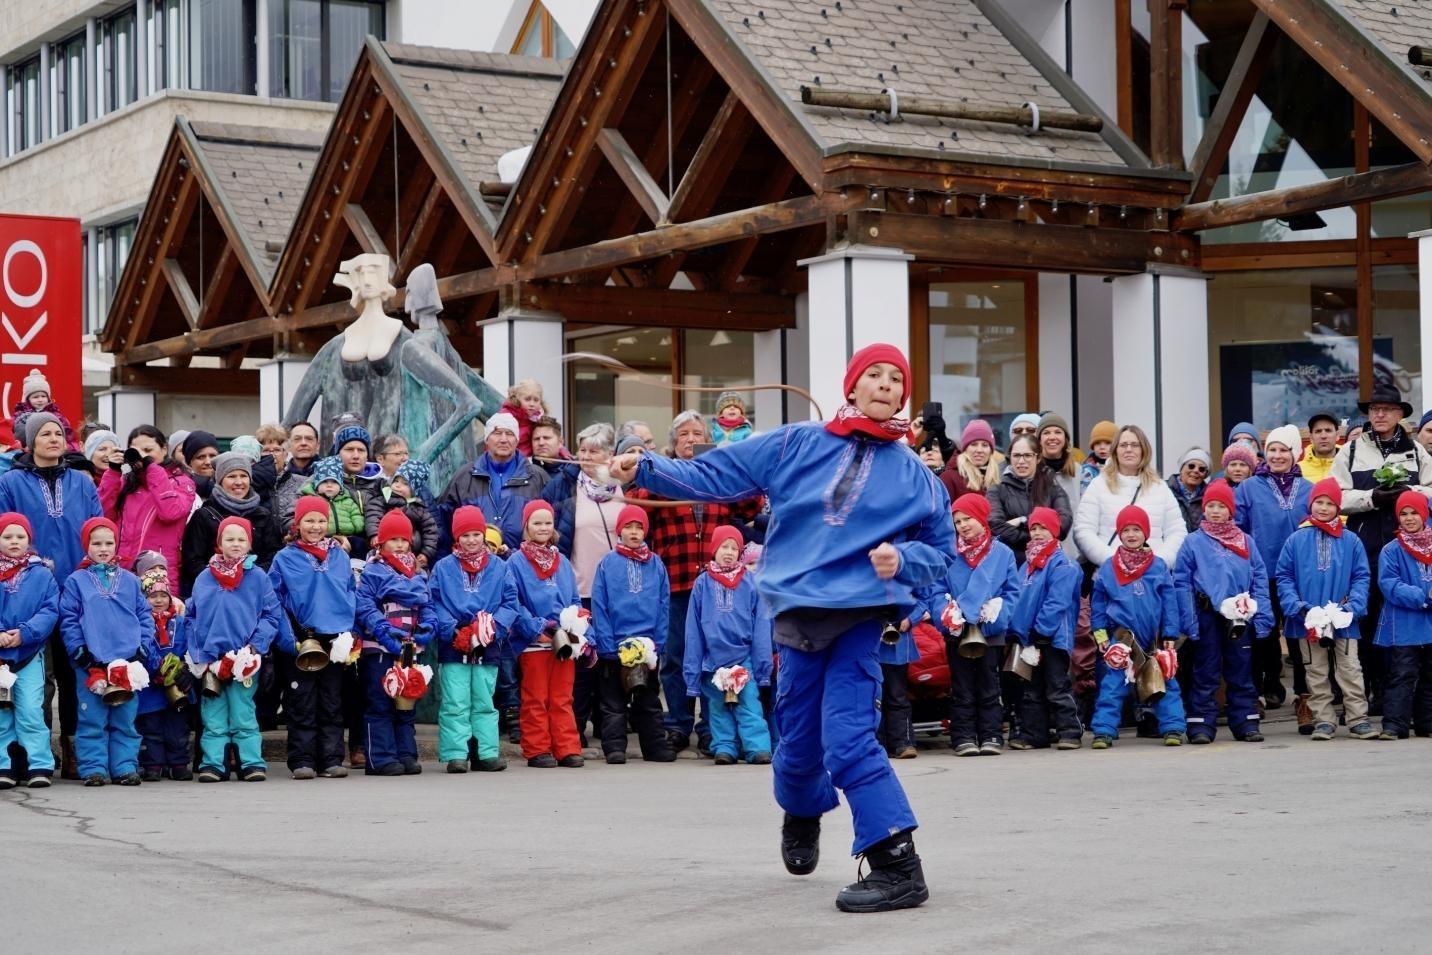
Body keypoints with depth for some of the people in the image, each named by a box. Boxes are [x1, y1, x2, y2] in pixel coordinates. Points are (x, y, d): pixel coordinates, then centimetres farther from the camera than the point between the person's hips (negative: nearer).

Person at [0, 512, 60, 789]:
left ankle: (39, 765, -3)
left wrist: (24, 633, -17)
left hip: (30, 655, -1)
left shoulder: (42, 574, 2)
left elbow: (50, 610, -5)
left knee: (31, 711, -6)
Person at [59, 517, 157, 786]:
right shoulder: (76, 582, 5)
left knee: (125, 721, 4)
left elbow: (145, 617, 10)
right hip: (91, 663, -2)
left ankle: (125, 767, 8)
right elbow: (68, 620, 1)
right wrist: (80, 653, -8)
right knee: (92, 721, -1)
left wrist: (142, 650, -1)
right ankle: (94, 769, 3)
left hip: (127, 663, 2)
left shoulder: (130, 580, 11)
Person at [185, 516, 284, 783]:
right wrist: (195, 652, 1)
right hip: (209, 660, 2)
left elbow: (272, 616, -1)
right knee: (213, 719, 6)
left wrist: (255, 645, -11)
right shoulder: (205, 578, 6)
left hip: (244, 660, -2)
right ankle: (212, 763, 8)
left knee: (244, 718, 2)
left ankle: (252, 762, 5)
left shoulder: (258, 577, 0)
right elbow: (190, 617, 9)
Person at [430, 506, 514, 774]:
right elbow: (434, 604, -2)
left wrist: (494, 626, -14)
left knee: (484, 703, 9)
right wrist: (453, 631, -15)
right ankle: (456, 754, -3)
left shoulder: (499, 567, 6)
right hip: (453, 648, -2)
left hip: (487, 648, 2)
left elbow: (510, 602, 2)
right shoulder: (443, 568, 3)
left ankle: (487, 753, 11)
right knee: (455, 704, -4)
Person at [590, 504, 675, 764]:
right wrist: (609, 645, -12)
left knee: (649, 701, 13)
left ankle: (656, 746, 18)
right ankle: (614, 748, 8)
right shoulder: (608, 563, -3)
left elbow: (663, 605, 3)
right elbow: (599, 607, -5)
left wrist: (658, 643, -6)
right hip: (614, 647, -2)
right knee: (614, 703, 4)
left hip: (648, 647, 2)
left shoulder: (656, 564, 3)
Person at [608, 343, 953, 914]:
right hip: (797, 611, 2)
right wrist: (645, 469, -5)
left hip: (860, 614, -2)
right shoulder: (796, 445, 5)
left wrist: (903, 559, -11)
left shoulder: (913, 474, 5)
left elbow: (942, 552, 10)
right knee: (799, 740, 12)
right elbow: (714, 476, 5)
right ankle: (802, 817, 45)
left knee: (848, 738, -15)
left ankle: (899, 867, -13)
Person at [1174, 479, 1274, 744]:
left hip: (1240, 617, 2)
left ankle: (1246, 723, 14)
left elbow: (1260, 579, 6)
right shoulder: (1194, 542, 1)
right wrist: (1189, 620, -11)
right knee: (1206, 674, 3)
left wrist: (1261, 616, -4)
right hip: (1206, 615, -2)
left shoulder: (1246, 542, 8)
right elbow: (1182, 583, -3)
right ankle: (1201, 725, 5)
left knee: (1242, 673, 8)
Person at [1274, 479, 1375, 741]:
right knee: (1316, 673, 7)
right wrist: (1297, 607, -11)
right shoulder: (1296, 540, 1)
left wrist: (1352, 606, -12)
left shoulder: (1351, 541, 2)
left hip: (1343, 621, 0)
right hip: (1308, 621, 0)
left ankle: (1358, 720, 3)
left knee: (1350, 670, -1)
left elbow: (1362, 577, 2)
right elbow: (1283, 577, 1)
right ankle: (1323, 720, 13)